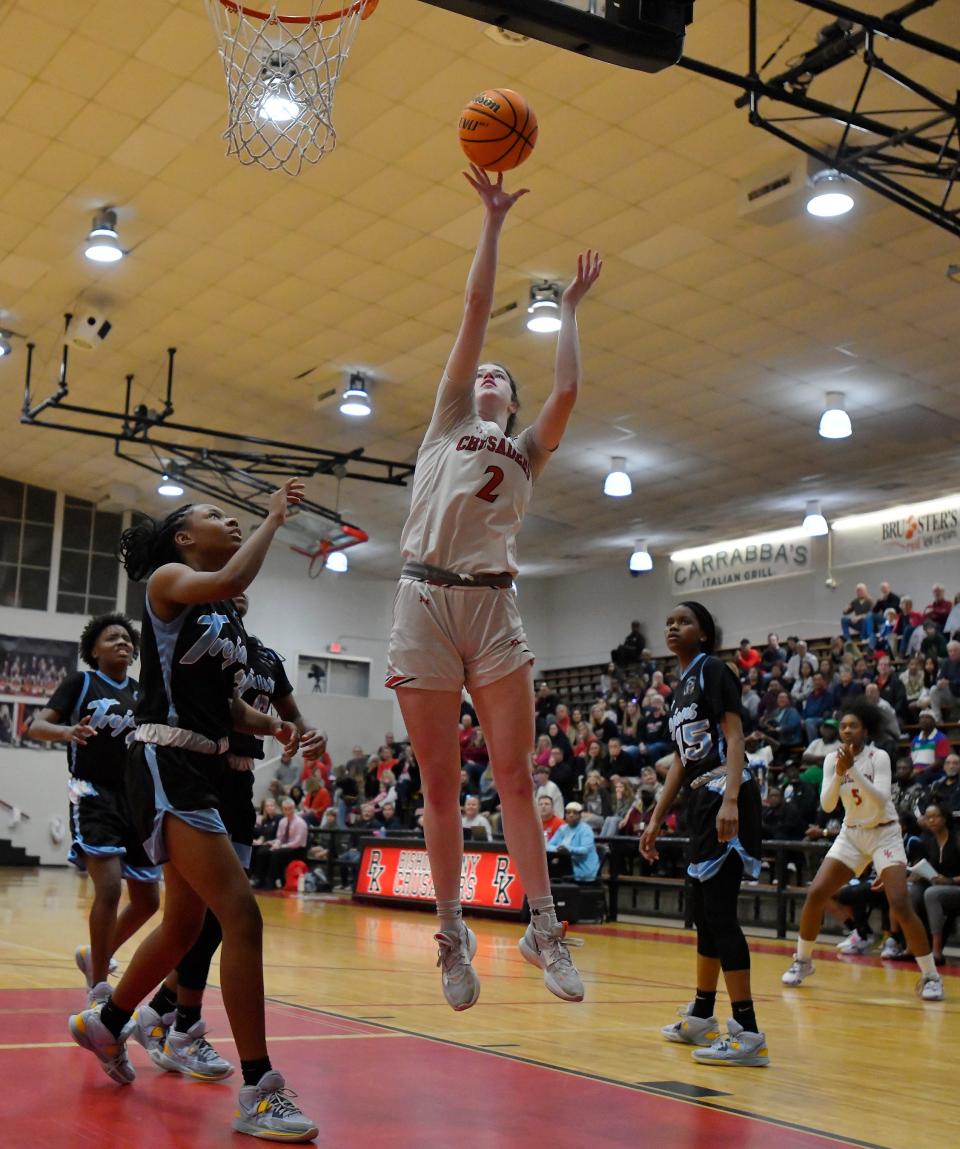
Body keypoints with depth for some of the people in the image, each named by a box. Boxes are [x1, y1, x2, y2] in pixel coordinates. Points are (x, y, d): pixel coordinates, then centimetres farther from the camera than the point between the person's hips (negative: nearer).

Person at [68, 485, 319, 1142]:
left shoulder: (227, 616, 19)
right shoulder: (167, 579, -4)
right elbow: (231, 580, -27)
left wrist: (272, 726, 3)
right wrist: (273, 519, -14)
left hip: (203, 770, 9)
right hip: (166, 766, -9)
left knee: (186, 922, 18)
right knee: (242, 915, -17)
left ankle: (106, 1023, 42)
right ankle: (259, 1094, -13)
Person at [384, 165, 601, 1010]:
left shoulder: (527, 452, 21)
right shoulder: (447, 423, 17)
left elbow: (567, 391, 4)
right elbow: (476, 313, 10)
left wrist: (569, 309, 16)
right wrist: (492, 222, 8)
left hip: (494, 606, 1)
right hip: (426, 598, -1)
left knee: (514, 775, -4)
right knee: (440, 785, 1)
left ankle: (543, 926, -1)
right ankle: (453, 938, 8)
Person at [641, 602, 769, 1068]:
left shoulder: (712, 670, -6)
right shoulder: (682, 686, 20)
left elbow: (735, 737, -16)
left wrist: (729, 801, -28)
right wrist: (656, 819, 21)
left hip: (725, 799, -9)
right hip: (702, 801, 9)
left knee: (719, 912, -12)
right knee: (703, 912, 16)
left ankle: (747, 1033, -10)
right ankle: (701, 1018, 27)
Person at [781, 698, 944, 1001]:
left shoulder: (879, 757, -13)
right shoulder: (833, 759, -2)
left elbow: (881, 800, -27)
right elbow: (826, 805, -11)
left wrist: (852, 770, -35)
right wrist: (838, 773, -27)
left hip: (884, 835, -4)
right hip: (851, 834, 4)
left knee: (900, 905, -18)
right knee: (815, 895, -6)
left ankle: (931, 976, -5)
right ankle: (802, 961, 13)